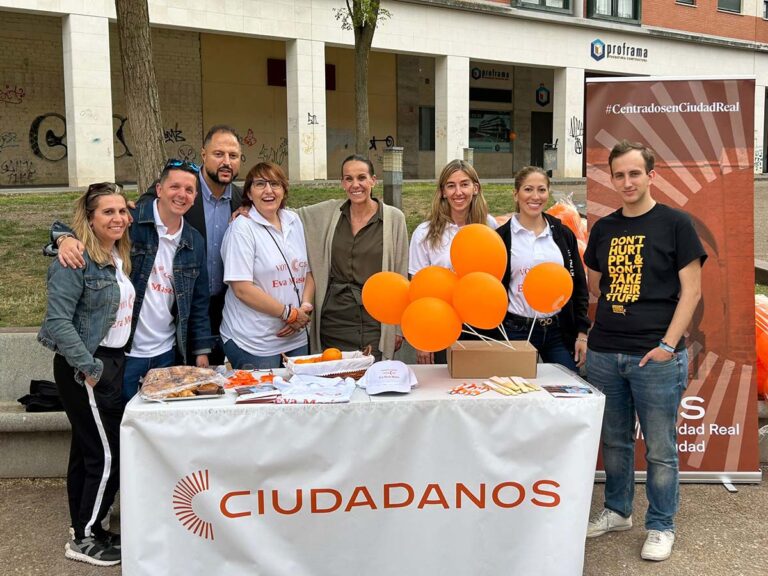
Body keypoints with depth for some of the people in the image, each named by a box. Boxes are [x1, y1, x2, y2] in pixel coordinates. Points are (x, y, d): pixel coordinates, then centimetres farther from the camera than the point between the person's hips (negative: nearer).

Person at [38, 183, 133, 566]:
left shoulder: (119, 256, 9)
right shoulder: (76, 260, -17)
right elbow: (58, 321, -21)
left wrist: (110, 364, 10)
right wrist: (89, 368, -20)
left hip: (112, 361, 8)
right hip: (85, 367, -8)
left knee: (86, 449, 16)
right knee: (106, 455, -4)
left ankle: (83, 530, 27)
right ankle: (85, 539, 12)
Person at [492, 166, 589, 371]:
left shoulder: (564, 234, 8)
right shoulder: (501, 237, -1)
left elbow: (579, 286, 10)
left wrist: (581, 332, 4)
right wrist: (493, 338, -3)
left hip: (559, 331, 2)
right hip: (516, 331, -2)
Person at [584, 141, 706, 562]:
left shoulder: (675, 223, -3)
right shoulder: (604, 228, 10)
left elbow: (691, 290, -5)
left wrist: (668, 344, -13)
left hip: (655, 357, -4)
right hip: (604, 353, 4)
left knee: (660, 449, 5)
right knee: (614, 441, 15)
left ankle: (661, 527, 21)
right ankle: (617, 511, 33)